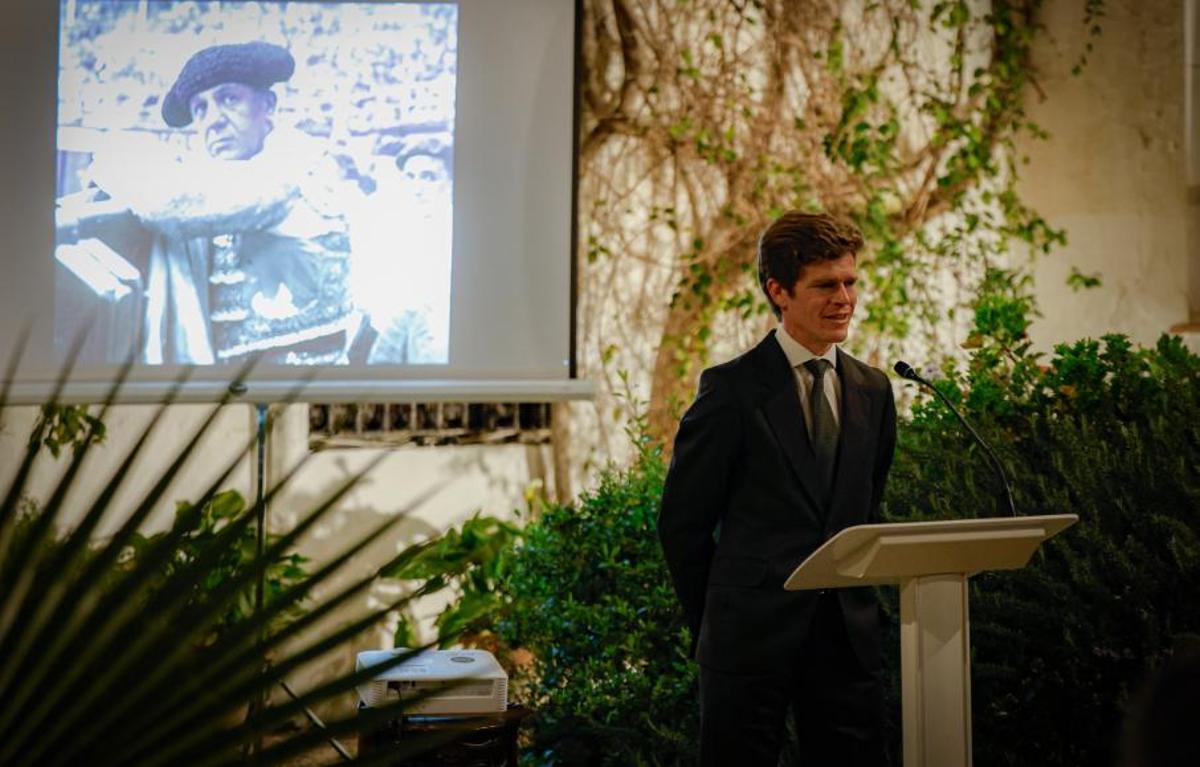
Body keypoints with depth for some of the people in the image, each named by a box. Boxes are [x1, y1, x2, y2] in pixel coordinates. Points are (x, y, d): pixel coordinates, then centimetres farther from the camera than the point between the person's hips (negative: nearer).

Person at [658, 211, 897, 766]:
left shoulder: (873, 391, 10)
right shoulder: (732, 388, -7)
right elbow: (682, 522, -3)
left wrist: (850, 606, 12)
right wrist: (714, 626, 2)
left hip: (847, 635, 5)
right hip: (750, 636, -4)